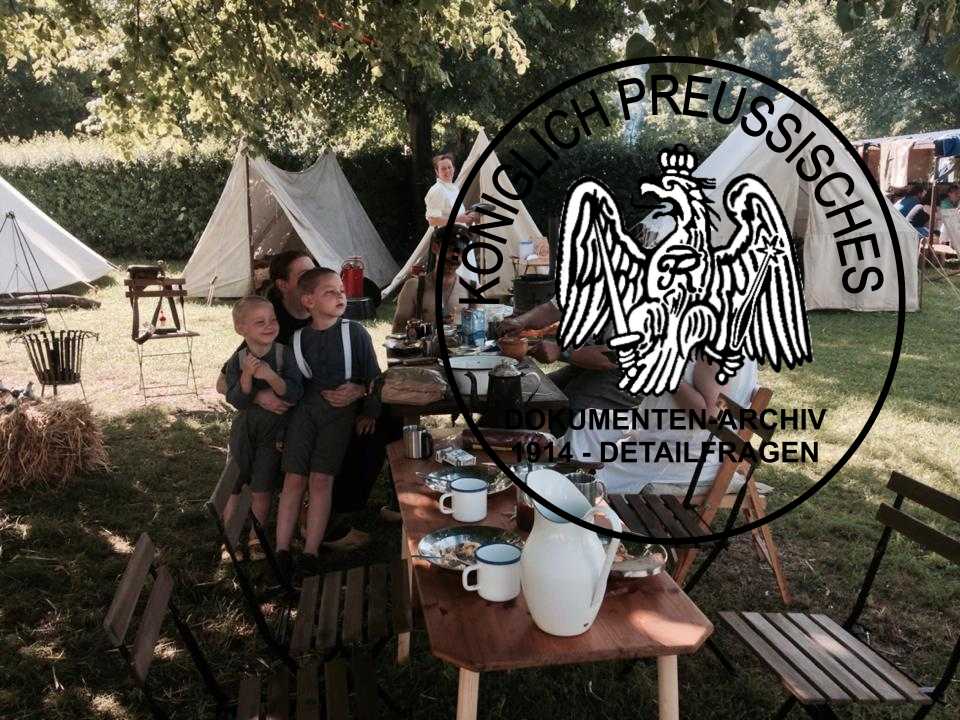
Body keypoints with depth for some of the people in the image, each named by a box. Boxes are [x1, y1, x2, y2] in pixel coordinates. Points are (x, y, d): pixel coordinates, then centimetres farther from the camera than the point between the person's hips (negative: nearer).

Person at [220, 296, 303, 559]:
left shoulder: (285, 355, -14)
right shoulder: (236, 361, -10)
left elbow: (294, 394, -21)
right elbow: (237, 401, -18)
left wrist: (271, 376, -36)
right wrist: (247, 376, -33)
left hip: (273, 431, -1)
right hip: (244, 428, 1)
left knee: (261, 488, 4)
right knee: (235, 483, 13)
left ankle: (256, 537, 23)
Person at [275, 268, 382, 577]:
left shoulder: (355, 333, -3)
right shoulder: (298, 338, 4)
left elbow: (373, 375, 3)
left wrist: (370, 412, 3)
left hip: (341, 411, -2)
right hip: (305, 407, 2)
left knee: (321, 479, -7)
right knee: (293, 479, -2)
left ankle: (310, 554, 1)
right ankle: (281, 552, 7)